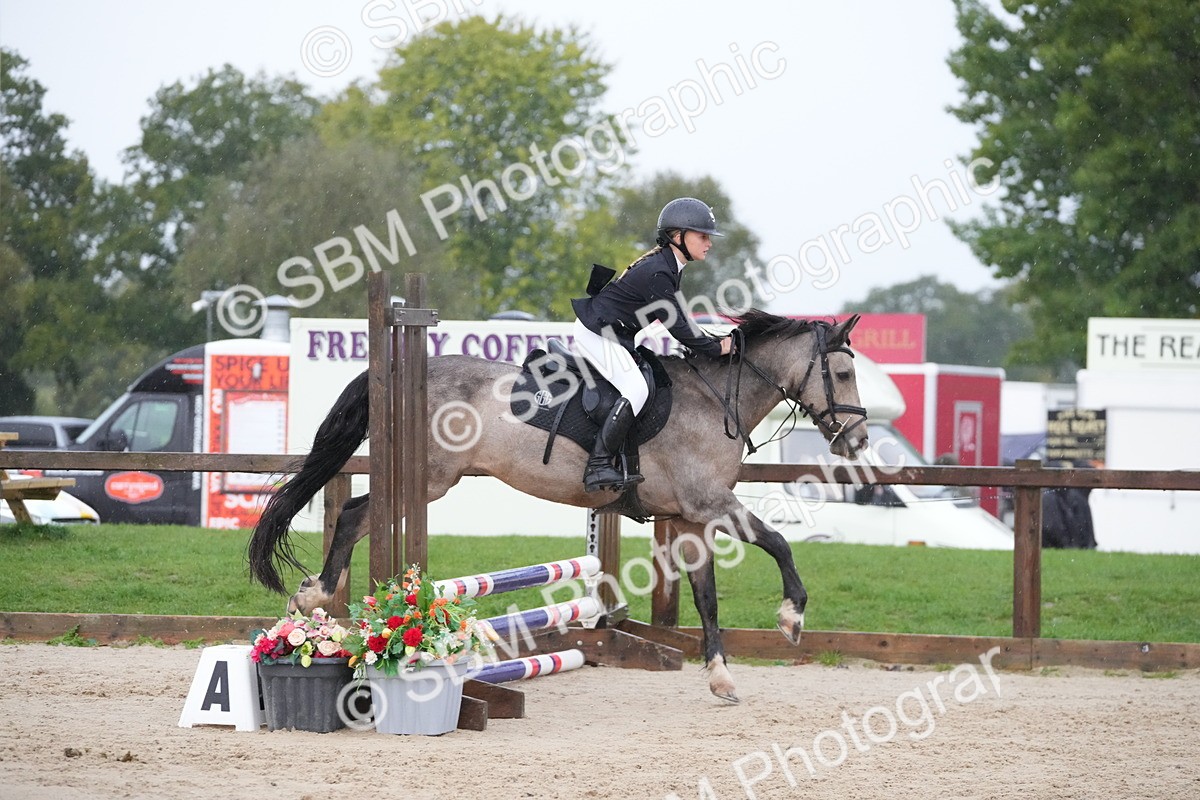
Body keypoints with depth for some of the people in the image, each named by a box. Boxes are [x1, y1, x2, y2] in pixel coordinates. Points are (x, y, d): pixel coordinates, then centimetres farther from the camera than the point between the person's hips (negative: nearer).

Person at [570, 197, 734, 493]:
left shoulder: (665, 266, 9)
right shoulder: (658, 273, -23)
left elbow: (676, 320, 18)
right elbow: (676, 326, -20)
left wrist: (713, 342, 11)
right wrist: (716, 349, -11)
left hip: (610, 334, 11)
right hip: (596, 333, -11)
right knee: (636, 389, -24)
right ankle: (598, 466, -29)